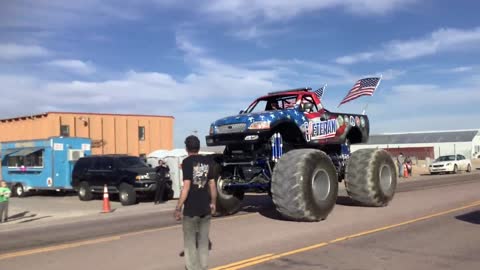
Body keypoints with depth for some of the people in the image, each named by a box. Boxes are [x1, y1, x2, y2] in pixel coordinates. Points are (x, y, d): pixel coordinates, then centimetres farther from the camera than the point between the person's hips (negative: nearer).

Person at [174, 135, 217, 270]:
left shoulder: (187, 162, -10)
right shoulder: (208, 161, 6)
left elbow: (186, 187, -16)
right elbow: (212, 184, 8)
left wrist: (178, 208, -12)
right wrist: (213, 203, 19)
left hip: (191, 209, -5)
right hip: (206, 209, 5)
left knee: (190, 243, 5)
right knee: (203, 242, 14)